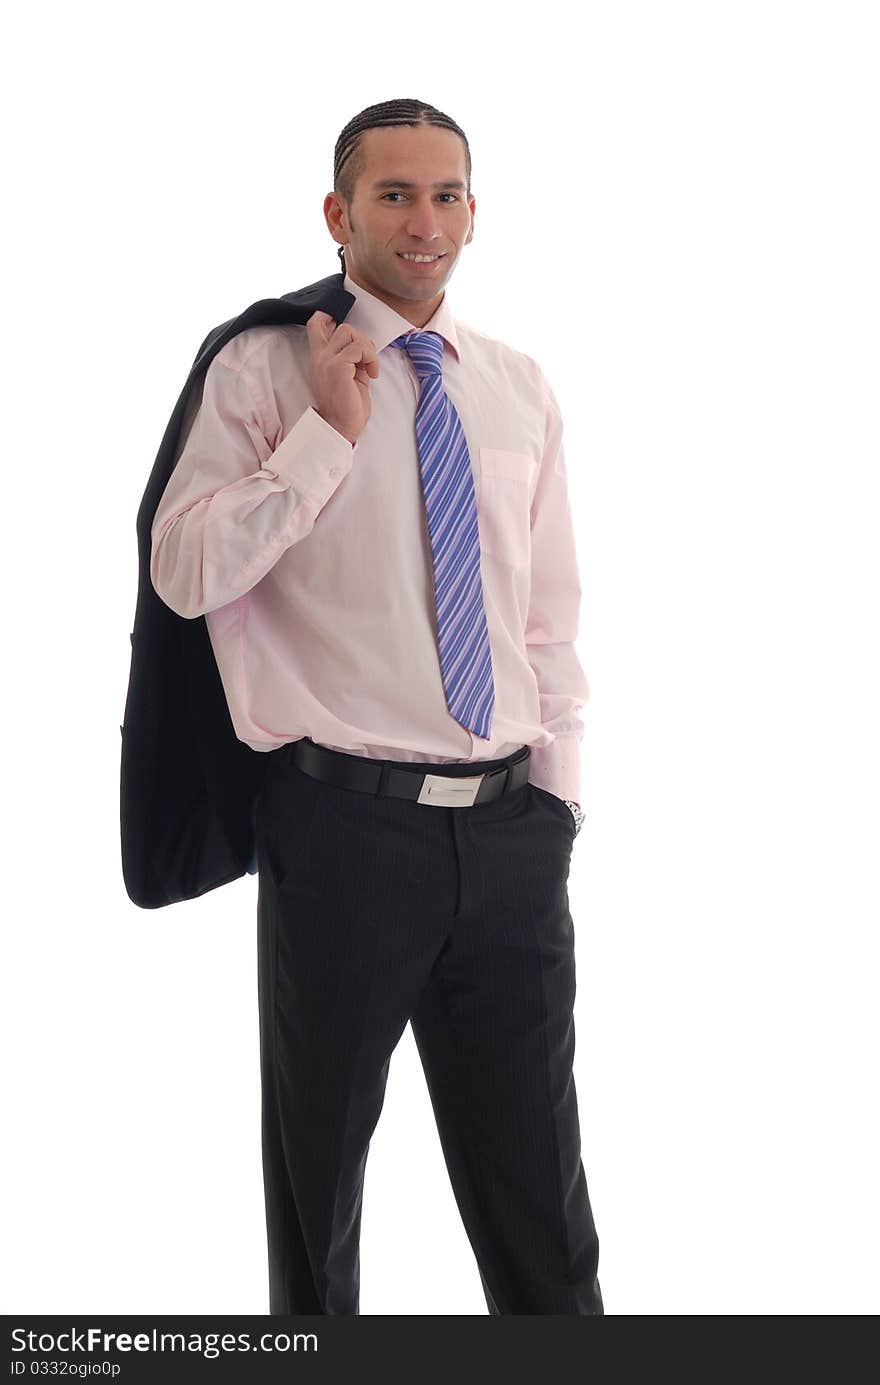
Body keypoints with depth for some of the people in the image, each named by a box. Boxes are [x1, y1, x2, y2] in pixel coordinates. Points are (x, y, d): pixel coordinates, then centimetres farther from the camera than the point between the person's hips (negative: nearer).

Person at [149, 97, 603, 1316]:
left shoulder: (521, 388, 11)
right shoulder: (267, 368, -2)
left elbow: (552, 612, 13)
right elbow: (184, 572, -13)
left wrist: (556, 790, 7)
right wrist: (328, 434, -17)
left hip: (510, 825, 4)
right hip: (346, 820, -3)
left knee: (537, 1190, 11)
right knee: (321, 1167, 12)